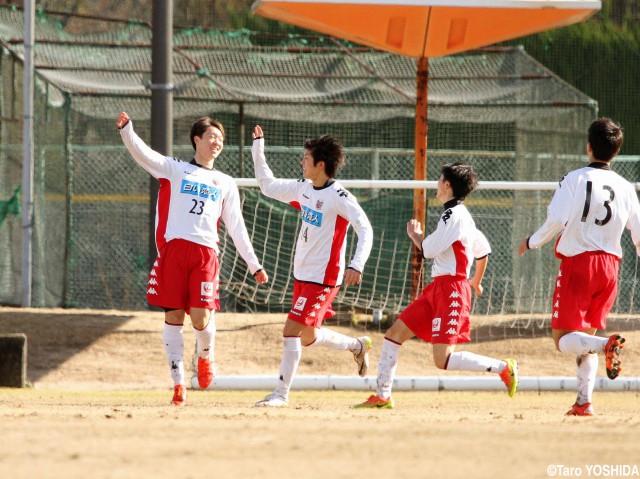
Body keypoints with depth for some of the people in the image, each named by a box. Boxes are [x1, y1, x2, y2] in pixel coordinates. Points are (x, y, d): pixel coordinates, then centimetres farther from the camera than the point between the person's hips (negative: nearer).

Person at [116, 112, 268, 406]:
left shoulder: (226, 184, 22)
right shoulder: (175, 170, 14)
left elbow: (236, 228, 23)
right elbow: (142, 154, -1)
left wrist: (254, 265, 18)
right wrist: (126, 129, -20)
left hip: (205, 253, 1)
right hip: (173, 247, -1)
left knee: (201, 318, -12)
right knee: (173, 317, -3)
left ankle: (205, 355, 21)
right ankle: (178, 384, 3)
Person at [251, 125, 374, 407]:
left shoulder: (338, 197, -15)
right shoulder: (303, 188, 9)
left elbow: (365, 230, -20)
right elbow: (268, 185, 23)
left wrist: (356, 266, -32)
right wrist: (258, 147, 19)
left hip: (323, 278, -8)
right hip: (303, 275, 8)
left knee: (293, 330, -13)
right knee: (307, 336, 13)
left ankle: (281, 394, -8)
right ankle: (358, 346, 35)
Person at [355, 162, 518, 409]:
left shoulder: (454, 215, -13)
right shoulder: (461, 215, 18)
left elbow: (429, 250, -13)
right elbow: (483, 251, 27)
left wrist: (415, 234, 8)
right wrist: (475, 282, 42)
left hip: (451, 288, -10)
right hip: (437, 288, 10)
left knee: (443, 360, -16)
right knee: (395, 332, 9)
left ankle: (504, 367, -10)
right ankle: (382, 396, 13)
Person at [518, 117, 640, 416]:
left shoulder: (574, 180, -6)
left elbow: (556, 221, -16)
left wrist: (532, 243, 1)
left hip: (577, 261, -5)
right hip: (610, 266, 5)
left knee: (564, 340, -3)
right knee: (585, 337, 17)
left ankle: (606, 344, -32)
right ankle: (584, 402, 6)